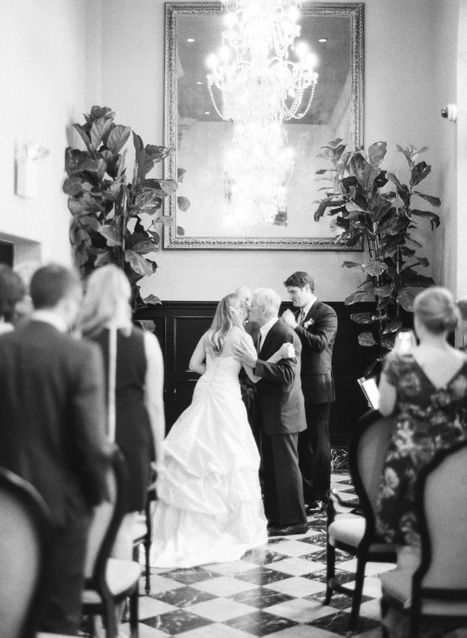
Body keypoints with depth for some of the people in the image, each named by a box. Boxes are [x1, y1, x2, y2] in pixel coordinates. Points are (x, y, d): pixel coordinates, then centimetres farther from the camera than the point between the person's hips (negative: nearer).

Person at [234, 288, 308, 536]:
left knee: (286, 466, -2)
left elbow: (287, 374, -27)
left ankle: (294, 520, 8)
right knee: (270, 467, 16)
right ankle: (275, 517, 27)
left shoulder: (285, 335, -19)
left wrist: (255, 363, -30)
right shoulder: (264, 332, 10)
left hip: (283, 412, -10)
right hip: (270, 412, 10)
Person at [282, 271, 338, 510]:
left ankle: (320, 495, 9)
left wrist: (295, 327, -22)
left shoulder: (326, 313, -8)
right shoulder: (297, 313, 15)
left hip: (316, 386, -7)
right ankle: (304, 490, 20)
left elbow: (321, 342, -22)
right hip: (297, 386, 7)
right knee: (302, 441, 11)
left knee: (318, 441, 1)